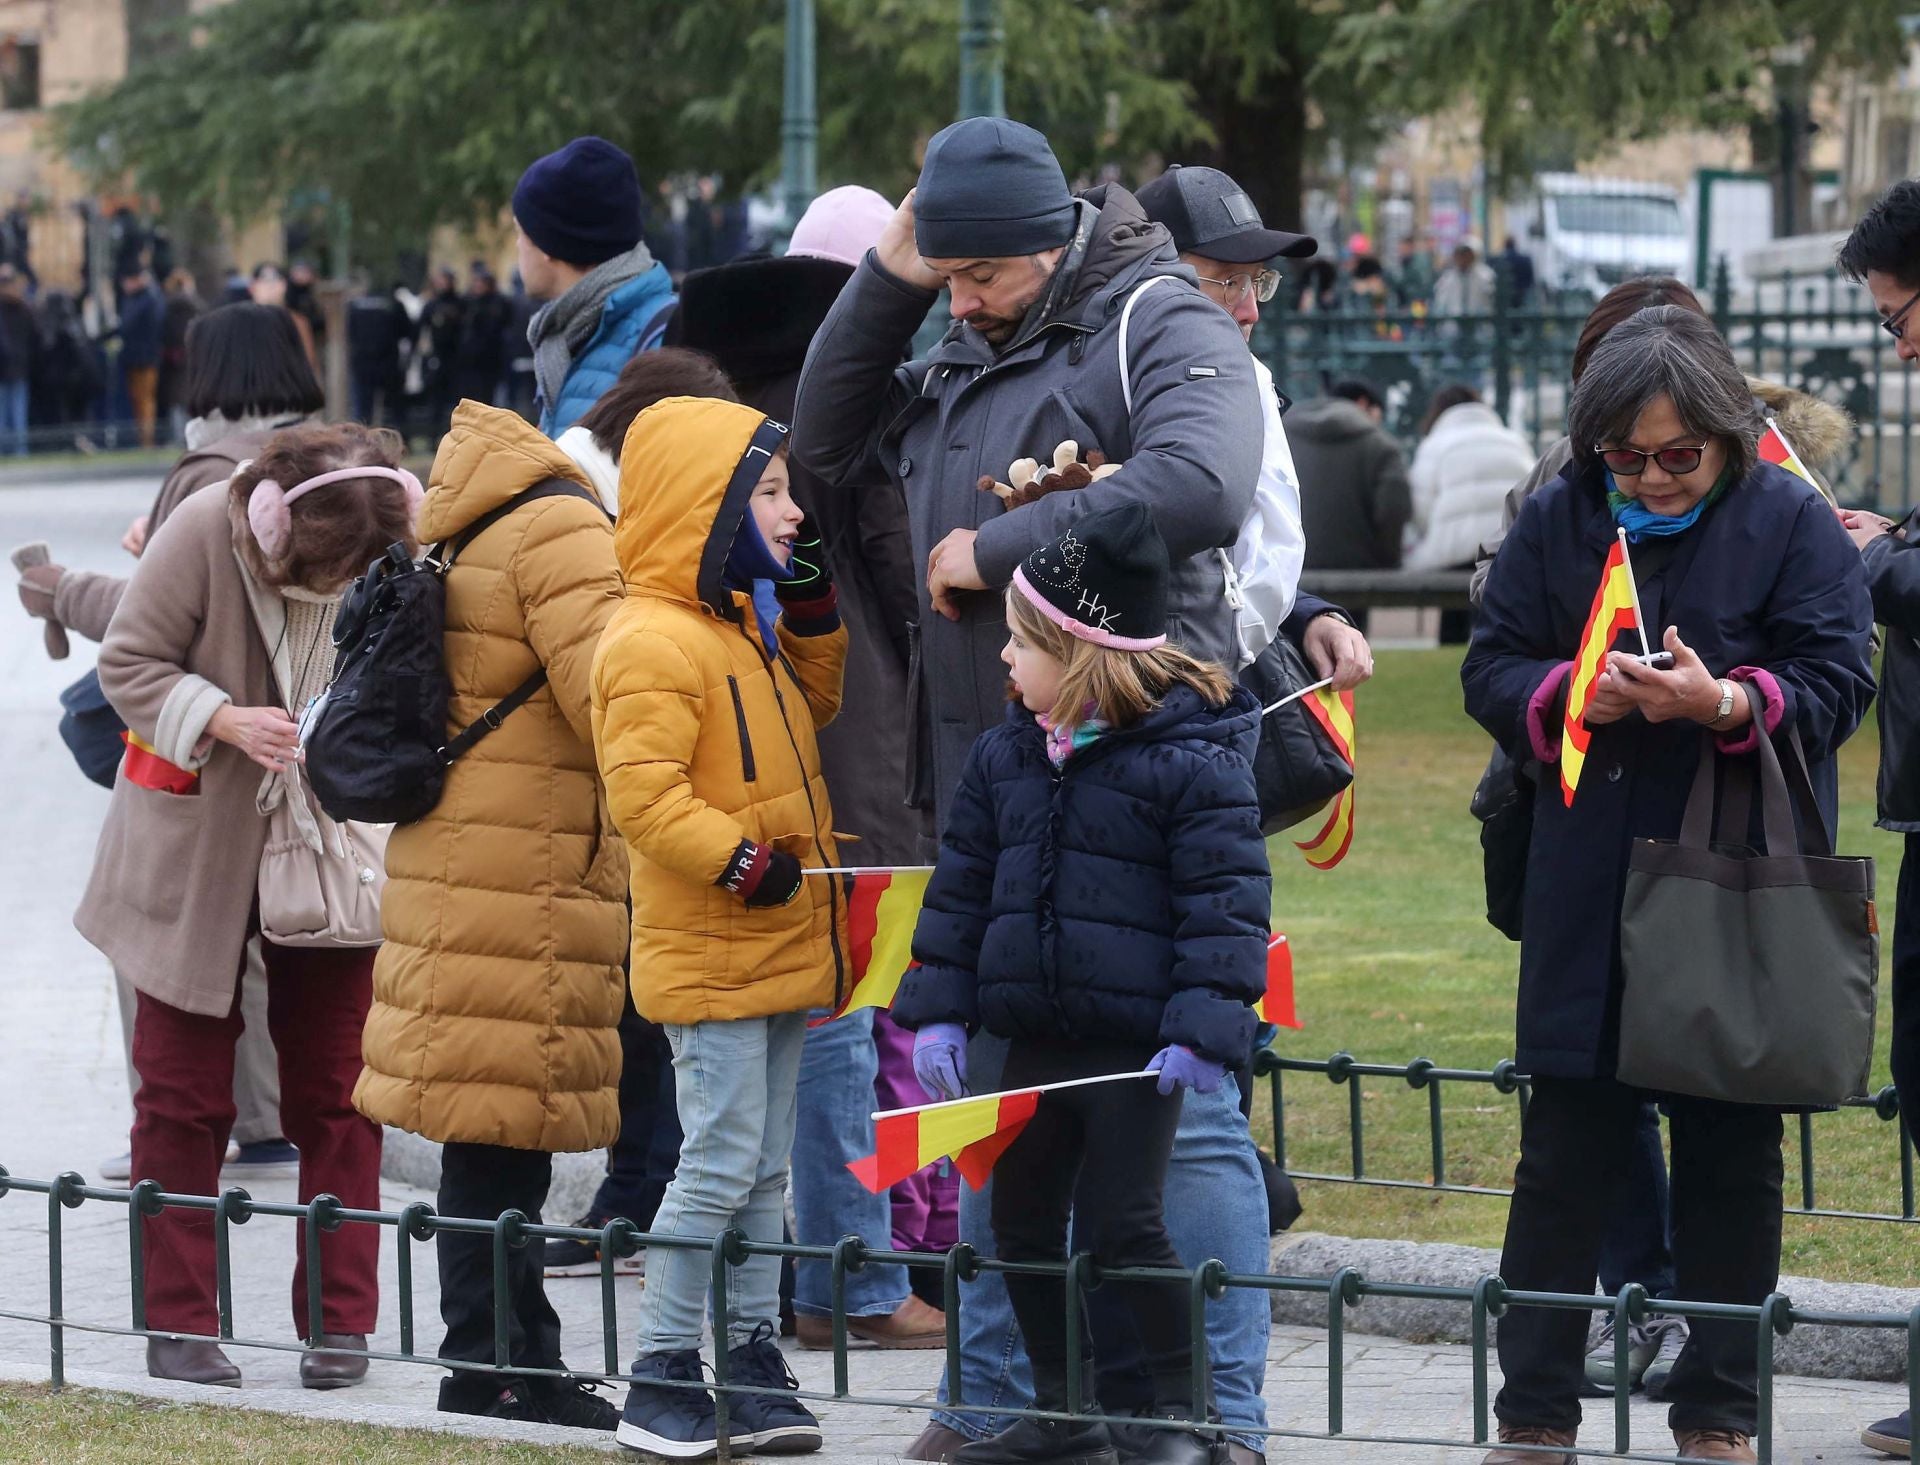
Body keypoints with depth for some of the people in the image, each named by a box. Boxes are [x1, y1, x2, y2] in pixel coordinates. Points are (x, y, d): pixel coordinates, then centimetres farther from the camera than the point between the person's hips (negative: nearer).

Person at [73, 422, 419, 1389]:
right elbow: (127, 665, -11)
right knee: (184, 1091, 4)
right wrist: (225, 720, -26)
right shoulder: (204, 535, -20)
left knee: (335, 1088, 3)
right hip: (196, 851, -2)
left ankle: (339, 1321, 10)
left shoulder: (397, 549, -12)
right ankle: (177, 1322, 11)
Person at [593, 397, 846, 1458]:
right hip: (707, 954, -9)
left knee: (764, 1169, 11)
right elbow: (644, 792, -23)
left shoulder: (743, 627, 14)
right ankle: (661, 1379, -2)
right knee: (720, 1160, -8)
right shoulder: (654, 644, -17)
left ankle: (754, 1358, 17)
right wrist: (738, 860, -26)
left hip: (776, 946, 9)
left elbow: (810, 717, 28)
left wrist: (813, 615, 15)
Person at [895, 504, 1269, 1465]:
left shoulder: (1190, 761, -12)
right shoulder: (1007, 756, 8)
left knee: (1123, 1224, -6)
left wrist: (1204, 1031, -19)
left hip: (1137, 1043, -7)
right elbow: (962, 888, 14)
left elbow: (1225, 905, -13)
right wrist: (938, 1010, 8)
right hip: (1035, 1039, 7)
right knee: (1021, 1222, 10)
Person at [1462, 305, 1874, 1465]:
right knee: (1566, 1153, 3)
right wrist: (1570, 696, -16)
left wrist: (1725, 702, -24)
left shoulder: (1791, 521, -2)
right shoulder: (1561, 522, 4)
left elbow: (1839, 681, -7)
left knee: (1732, 1159, 6)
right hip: (1587, 890, 2)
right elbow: (1491, 671, 5)